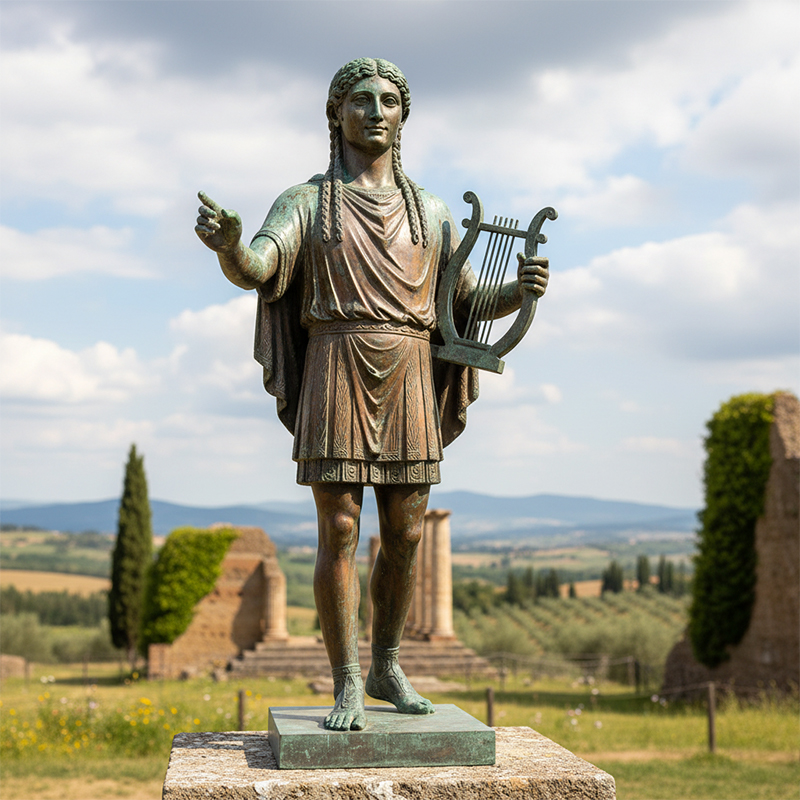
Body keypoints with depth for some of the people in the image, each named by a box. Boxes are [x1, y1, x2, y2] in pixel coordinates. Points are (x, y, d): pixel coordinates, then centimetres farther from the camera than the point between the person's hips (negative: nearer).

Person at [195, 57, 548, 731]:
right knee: (340, 533, -6)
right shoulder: (304, 202, 7)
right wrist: (227, 244, -37)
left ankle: (387, 667, 24)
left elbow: (469, 305, 12)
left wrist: (522, 290, -10)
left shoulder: (430, 213, 15)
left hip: (409, 384, 3)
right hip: (335, 378, -3)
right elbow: (254, 270, -12)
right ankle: (346, 688, 3)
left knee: (404, 536, 5)